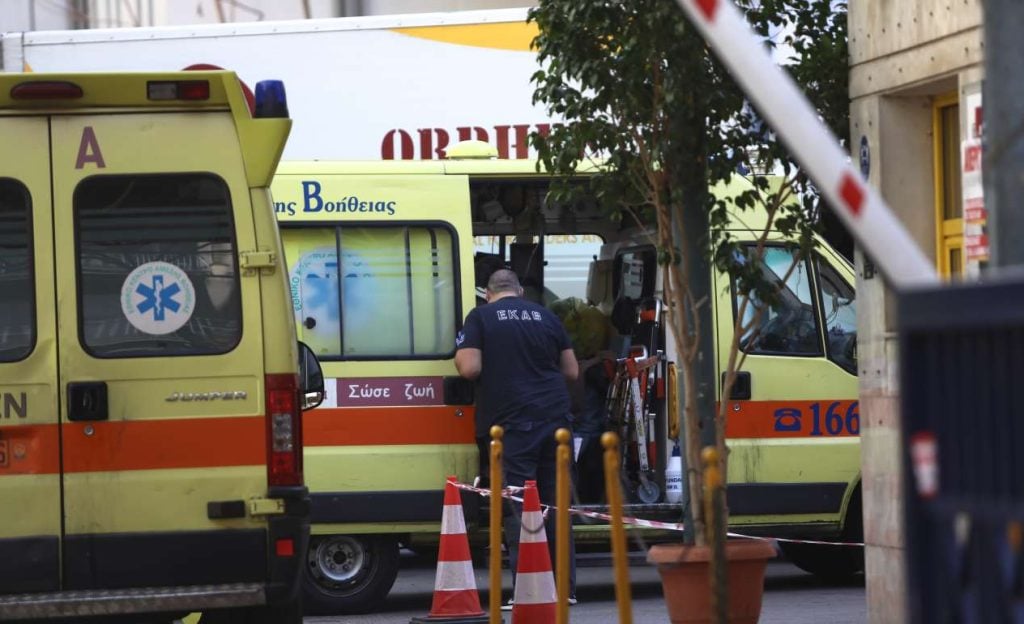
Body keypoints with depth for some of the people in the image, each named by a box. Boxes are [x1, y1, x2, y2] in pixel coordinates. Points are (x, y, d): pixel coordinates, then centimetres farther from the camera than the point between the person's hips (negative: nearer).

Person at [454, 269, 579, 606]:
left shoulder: (481, 317, 1)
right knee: (556, 505, 11)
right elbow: (572, 371, 16)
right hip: (554, 418, 4)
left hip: (513, 423, -4)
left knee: (518, 508, -4)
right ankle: (565, 588, 13)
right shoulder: (545, 316, 13)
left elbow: (470, 367, -9)